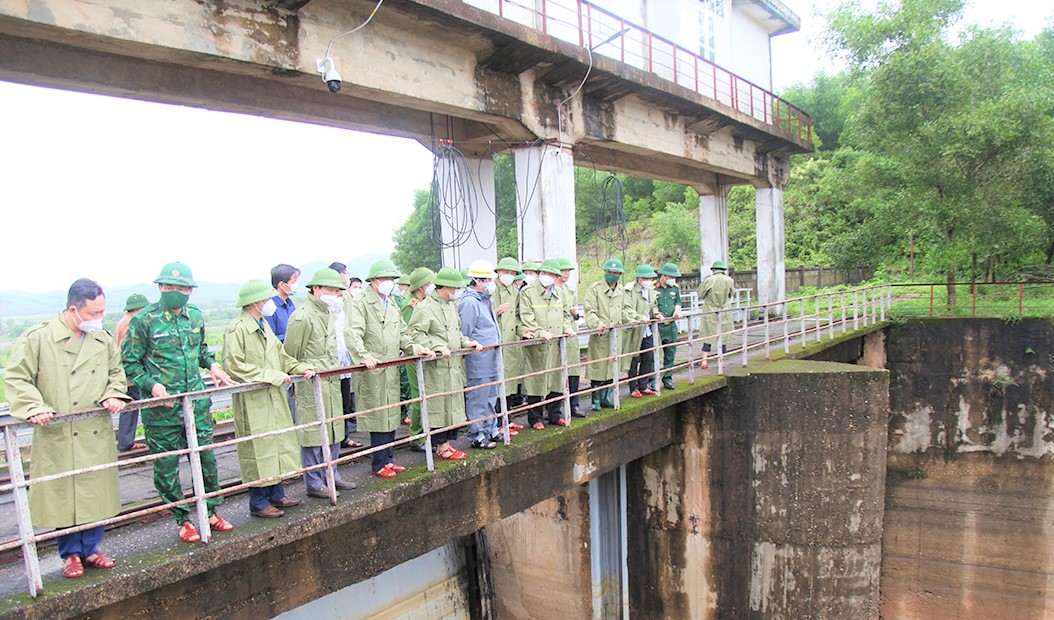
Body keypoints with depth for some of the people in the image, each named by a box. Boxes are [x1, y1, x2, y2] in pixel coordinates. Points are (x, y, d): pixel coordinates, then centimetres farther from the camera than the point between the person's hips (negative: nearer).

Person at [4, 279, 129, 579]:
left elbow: (116, 372, 19)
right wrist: (35, 407, -17)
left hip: (97, 434, 4)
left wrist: (113, 394, 0)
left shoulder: (104, 339, 6)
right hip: (56, 435, -4)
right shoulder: (37, 338, -8)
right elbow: (16, 377, -4)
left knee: (96, 493, 9)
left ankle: (90, 549, 26)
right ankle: (70, 554, 23)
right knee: (63, 495, 5)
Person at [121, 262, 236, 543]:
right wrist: (151, 385, -18)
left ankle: (211, 512, 28)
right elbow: (129, 363, -5)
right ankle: (183, 520, 23)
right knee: (166, 467, 7)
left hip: (197, 403, 4)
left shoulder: (195, 316, 6)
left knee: (206, 459, 10)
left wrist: (212, 364, 5)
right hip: (161, 409, -4)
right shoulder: (144, 320, -9)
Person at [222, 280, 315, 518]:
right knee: (258, 449, 0)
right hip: (252, 401, -9)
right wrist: (272, 375, -20)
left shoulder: (264, 326, 14)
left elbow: (281, 356, 18)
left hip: (273, 398, 9)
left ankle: (277, 495, 26)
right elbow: (234, 366, -21)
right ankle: (258, 503, 13)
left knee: (277, 445, 14)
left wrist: (301, 369, 1)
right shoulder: (237, 329, -15)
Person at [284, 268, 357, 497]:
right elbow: (291, 355, -10)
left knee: (333, 430, 14)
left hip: (331, 382, 9)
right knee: (313, 434, 0)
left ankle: (331, 476, 27)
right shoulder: (302, 317, -15)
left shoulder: (329, 313, 15)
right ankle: (314, 483, 11)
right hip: (311, 384, -9)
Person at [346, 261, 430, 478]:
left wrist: (415, 349, 7)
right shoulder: (361, 303, -6)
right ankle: (379, 464, 7)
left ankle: (388, 459, 23)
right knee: (378, 415, -4)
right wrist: (364, 356, -34)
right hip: (373, 370, -8)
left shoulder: (392, 304, 20)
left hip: (392, 369, 8)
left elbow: (401, 334, 24)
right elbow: (353, 334, -18)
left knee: (391, 413, 12)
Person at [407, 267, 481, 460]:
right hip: (437, 367, -9)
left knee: (453, 405, 13)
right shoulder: (425, 308, -12)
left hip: (454, 365, 9)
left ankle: (447, 443, 23)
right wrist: (438, 347, -23)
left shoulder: (451, 305, 17)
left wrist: (466, 342, 8)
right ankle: (441, 447, 9)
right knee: (439, 406, -1)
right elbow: (414, 333, -18)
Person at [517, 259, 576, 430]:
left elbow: (565, 314, 25)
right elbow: (526, 318, -11)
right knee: (536, 381, -1)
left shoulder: (559, 293, 17)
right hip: (536, 345, -6)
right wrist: (540, 332, -23)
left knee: (556, 379, 11)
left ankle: (555, 414, 24)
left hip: (556, 344, 6)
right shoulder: (527, 292, -3)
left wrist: (567, 328, 6)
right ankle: (535, 418, 9)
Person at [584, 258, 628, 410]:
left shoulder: (621, 290, 16)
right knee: (598, 368, -4)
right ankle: (596, 401, 6)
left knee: (612, 368, 9)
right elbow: (590, 311, -11)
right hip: (600, 335, -6)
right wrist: (597, 324, -26)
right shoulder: (594, 288, -3)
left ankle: (606, 398, 19)